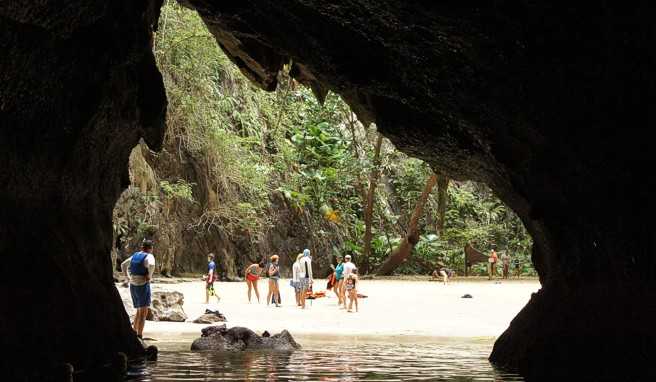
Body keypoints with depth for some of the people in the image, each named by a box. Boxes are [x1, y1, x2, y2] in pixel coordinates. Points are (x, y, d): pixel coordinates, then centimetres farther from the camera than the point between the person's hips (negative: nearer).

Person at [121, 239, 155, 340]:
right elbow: (151, 265, -33)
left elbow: (123, 265, 23)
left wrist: (127, 277, 18)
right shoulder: (149, 256, -10)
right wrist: (149, 276, -16)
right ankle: (139, 336, -17)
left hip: (133, 286, 8)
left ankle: (133, 332, 18)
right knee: (143, 313, -9)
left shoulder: (135, 255, 13)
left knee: (139, 312, 20)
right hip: (143, 286, -8)